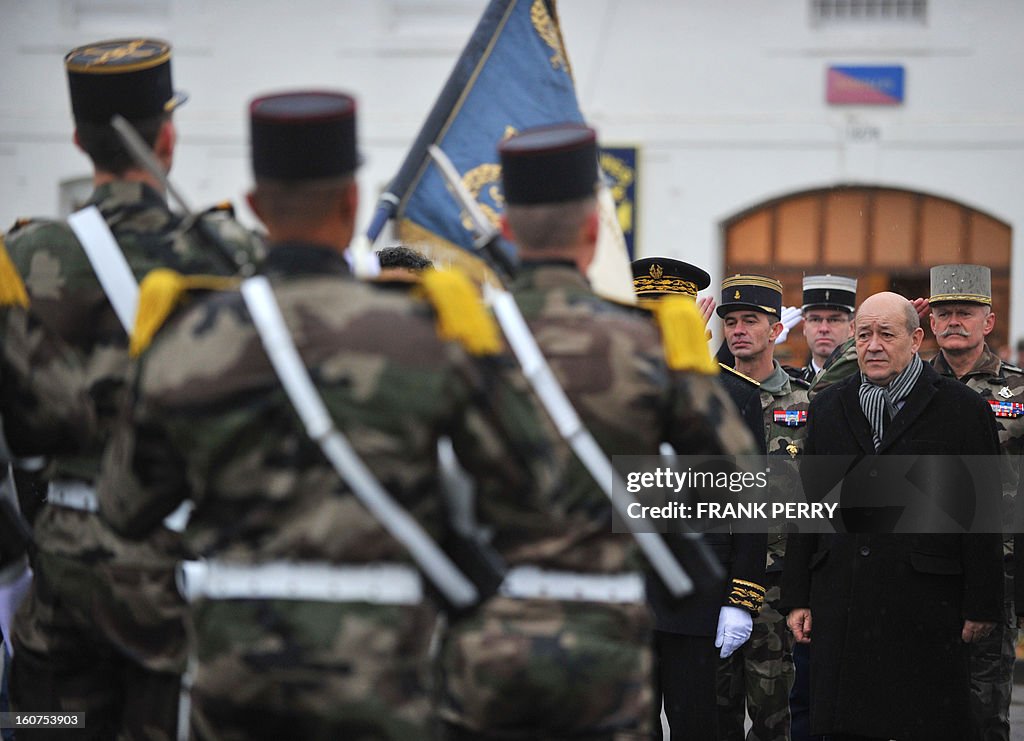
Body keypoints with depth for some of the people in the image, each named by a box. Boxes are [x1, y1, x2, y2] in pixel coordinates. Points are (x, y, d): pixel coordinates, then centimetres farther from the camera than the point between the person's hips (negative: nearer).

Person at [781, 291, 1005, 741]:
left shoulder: (962, 409, 0)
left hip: (926, 608, -4)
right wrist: (797, 597, 8)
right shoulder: (828, 408, 13)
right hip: (840, 601, 4)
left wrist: (981, 606, -5)